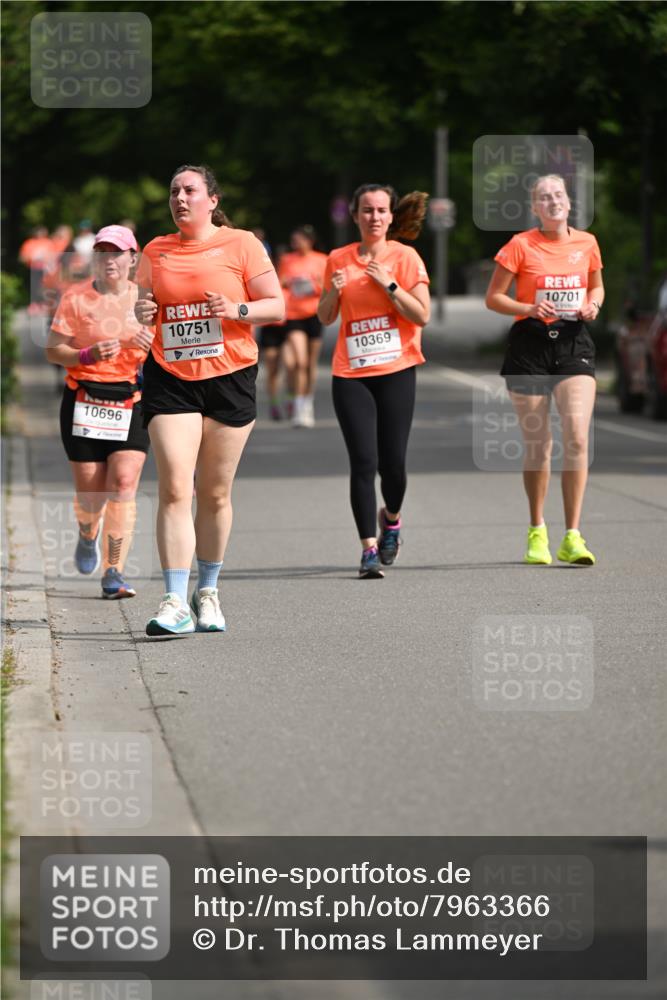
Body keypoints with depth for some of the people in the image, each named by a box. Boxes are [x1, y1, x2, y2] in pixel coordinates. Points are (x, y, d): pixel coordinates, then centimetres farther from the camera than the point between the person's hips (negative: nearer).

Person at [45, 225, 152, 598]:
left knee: (124, 484, -14)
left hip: (132, 403, 1)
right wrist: (88, 355, -18)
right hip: (84, 400, -1)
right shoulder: (75, 298, 0)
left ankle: (114, 573, -12)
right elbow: (53, 350, -1)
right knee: (91, 491, 1)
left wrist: (150, 347, -9)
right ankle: (88, 536, 38)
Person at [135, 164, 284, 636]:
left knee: (216, 493, 5)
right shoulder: (156, 251, 11)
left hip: (230, 379, -1)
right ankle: (175, 602, -14)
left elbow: (277, 307, 1)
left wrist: (237, 310, -17)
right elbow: (144, 307, 19)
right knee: (174, 489, -12)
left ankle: (208, 592, 22)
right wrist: (142, 311, -4)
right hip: (170, 379, 1)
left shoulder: (241, 244, 1)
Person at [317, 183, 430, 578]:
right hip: (351, 373, 1)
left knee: (392, 462, 0)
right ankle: (369, 549, -5)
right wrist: (333, 292, -4)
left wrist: (388, 284, -13)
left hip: (396, 371, -1)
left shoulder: (405, 257, 0)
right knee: (363, 461, -8)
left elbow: (422, 316, -5)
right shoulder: (339, 259, 8)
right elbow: (325, 317, 16)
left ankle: (391, 517, 32)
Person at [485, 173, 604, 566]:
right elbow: (493, 297, 0)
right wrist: (529, 308, -16)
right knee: (537, 444, 4)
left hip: (574, 342, 1)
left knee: (578, 436, -15)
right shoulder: (521, 245, -3)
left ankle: (573, 537, -12)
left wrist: (593, 304, -1)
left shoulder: (587, 243, 6)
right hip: (530, 344, -1)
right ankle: (537, 532, 23)